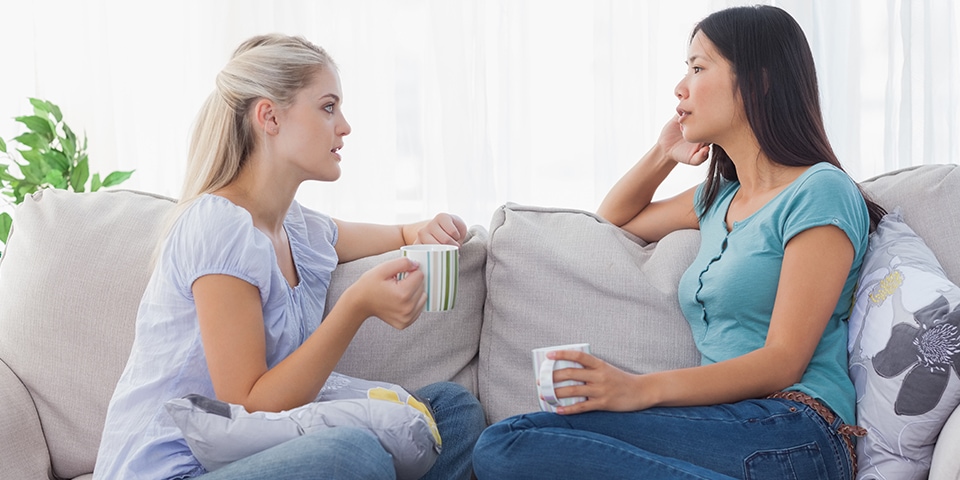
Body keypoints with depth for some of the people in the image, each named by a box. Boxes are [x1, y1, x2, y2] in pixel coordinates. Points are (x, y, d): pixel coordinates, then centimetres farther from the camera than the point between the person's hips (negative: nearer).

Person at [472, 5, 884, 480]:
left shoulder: (818, 192, -2)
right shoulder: (720, 197, 25)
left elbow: (783, 362, -11)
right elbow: (613, 218, 43)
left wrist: (642, 389, -23)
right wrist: (663, 154, 24)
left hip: (791, 428, -8)